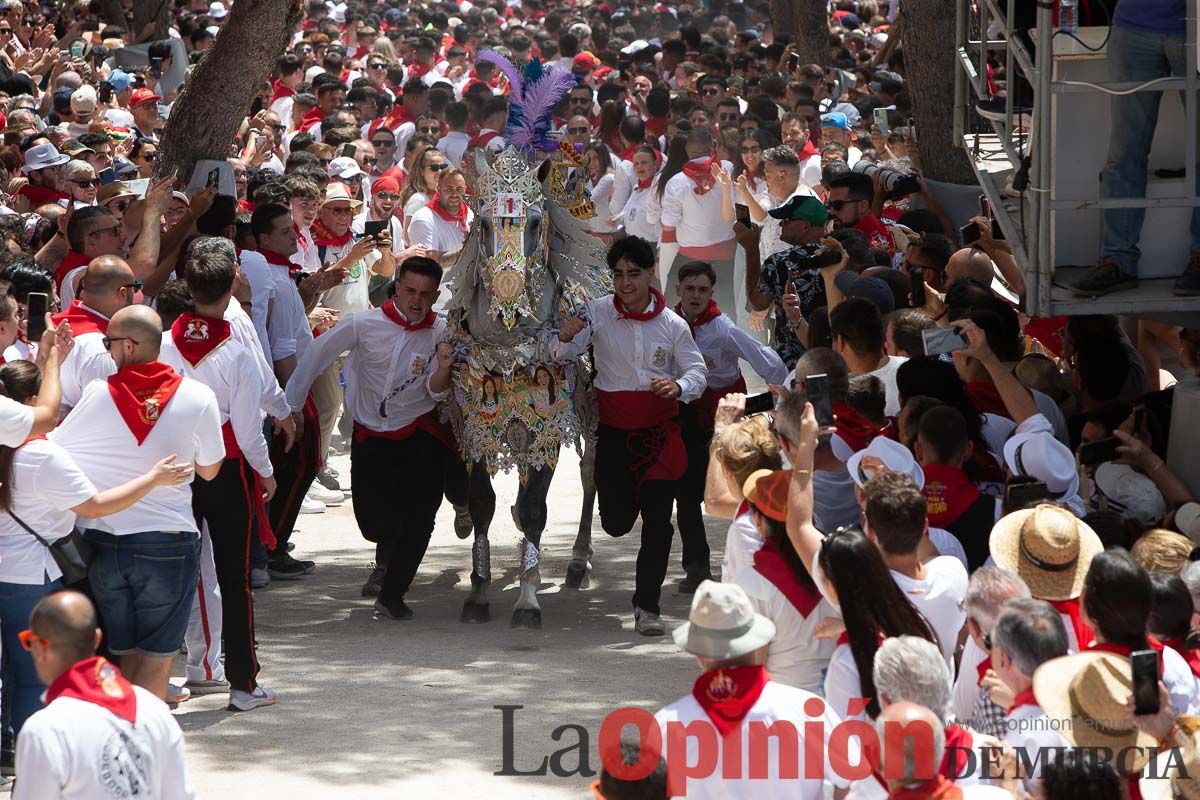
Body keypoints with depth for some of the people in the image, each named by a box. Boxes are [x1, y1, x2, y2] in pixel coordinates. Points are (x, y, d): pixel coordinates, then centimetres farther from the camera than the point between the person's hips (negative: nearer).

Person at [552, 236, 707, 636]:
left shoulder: (672, 324, -2)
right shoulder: (598, 313, -3)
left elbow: (697, 371, 2)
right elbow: (561, 355, -5)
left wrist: (678, 387, -22)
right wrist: (566, 337, -30)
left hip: (659, 428, 0)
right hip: (613, 430, 0)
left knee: (658, 519, -6)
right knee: (616, 523, 3)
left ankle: (647, 604, 1)